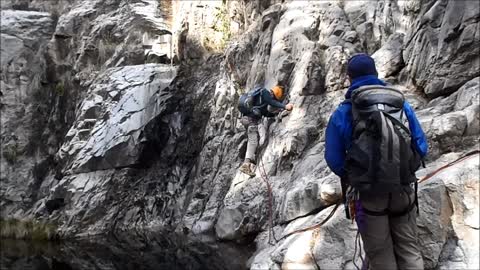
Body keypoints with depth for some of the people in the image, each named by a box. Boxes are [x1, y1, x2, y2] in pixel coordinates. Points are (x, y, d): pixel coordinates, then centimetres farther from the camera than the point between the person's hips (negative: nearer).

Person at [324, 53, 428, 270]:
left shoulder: (343, 112, -5)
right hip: (404, 189, 3)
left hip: (368, 192, -2)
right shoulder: (402, 103, 4)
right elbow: (421, 146, 5)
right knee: (409, 249, 16)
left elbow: (334, 159, -5)